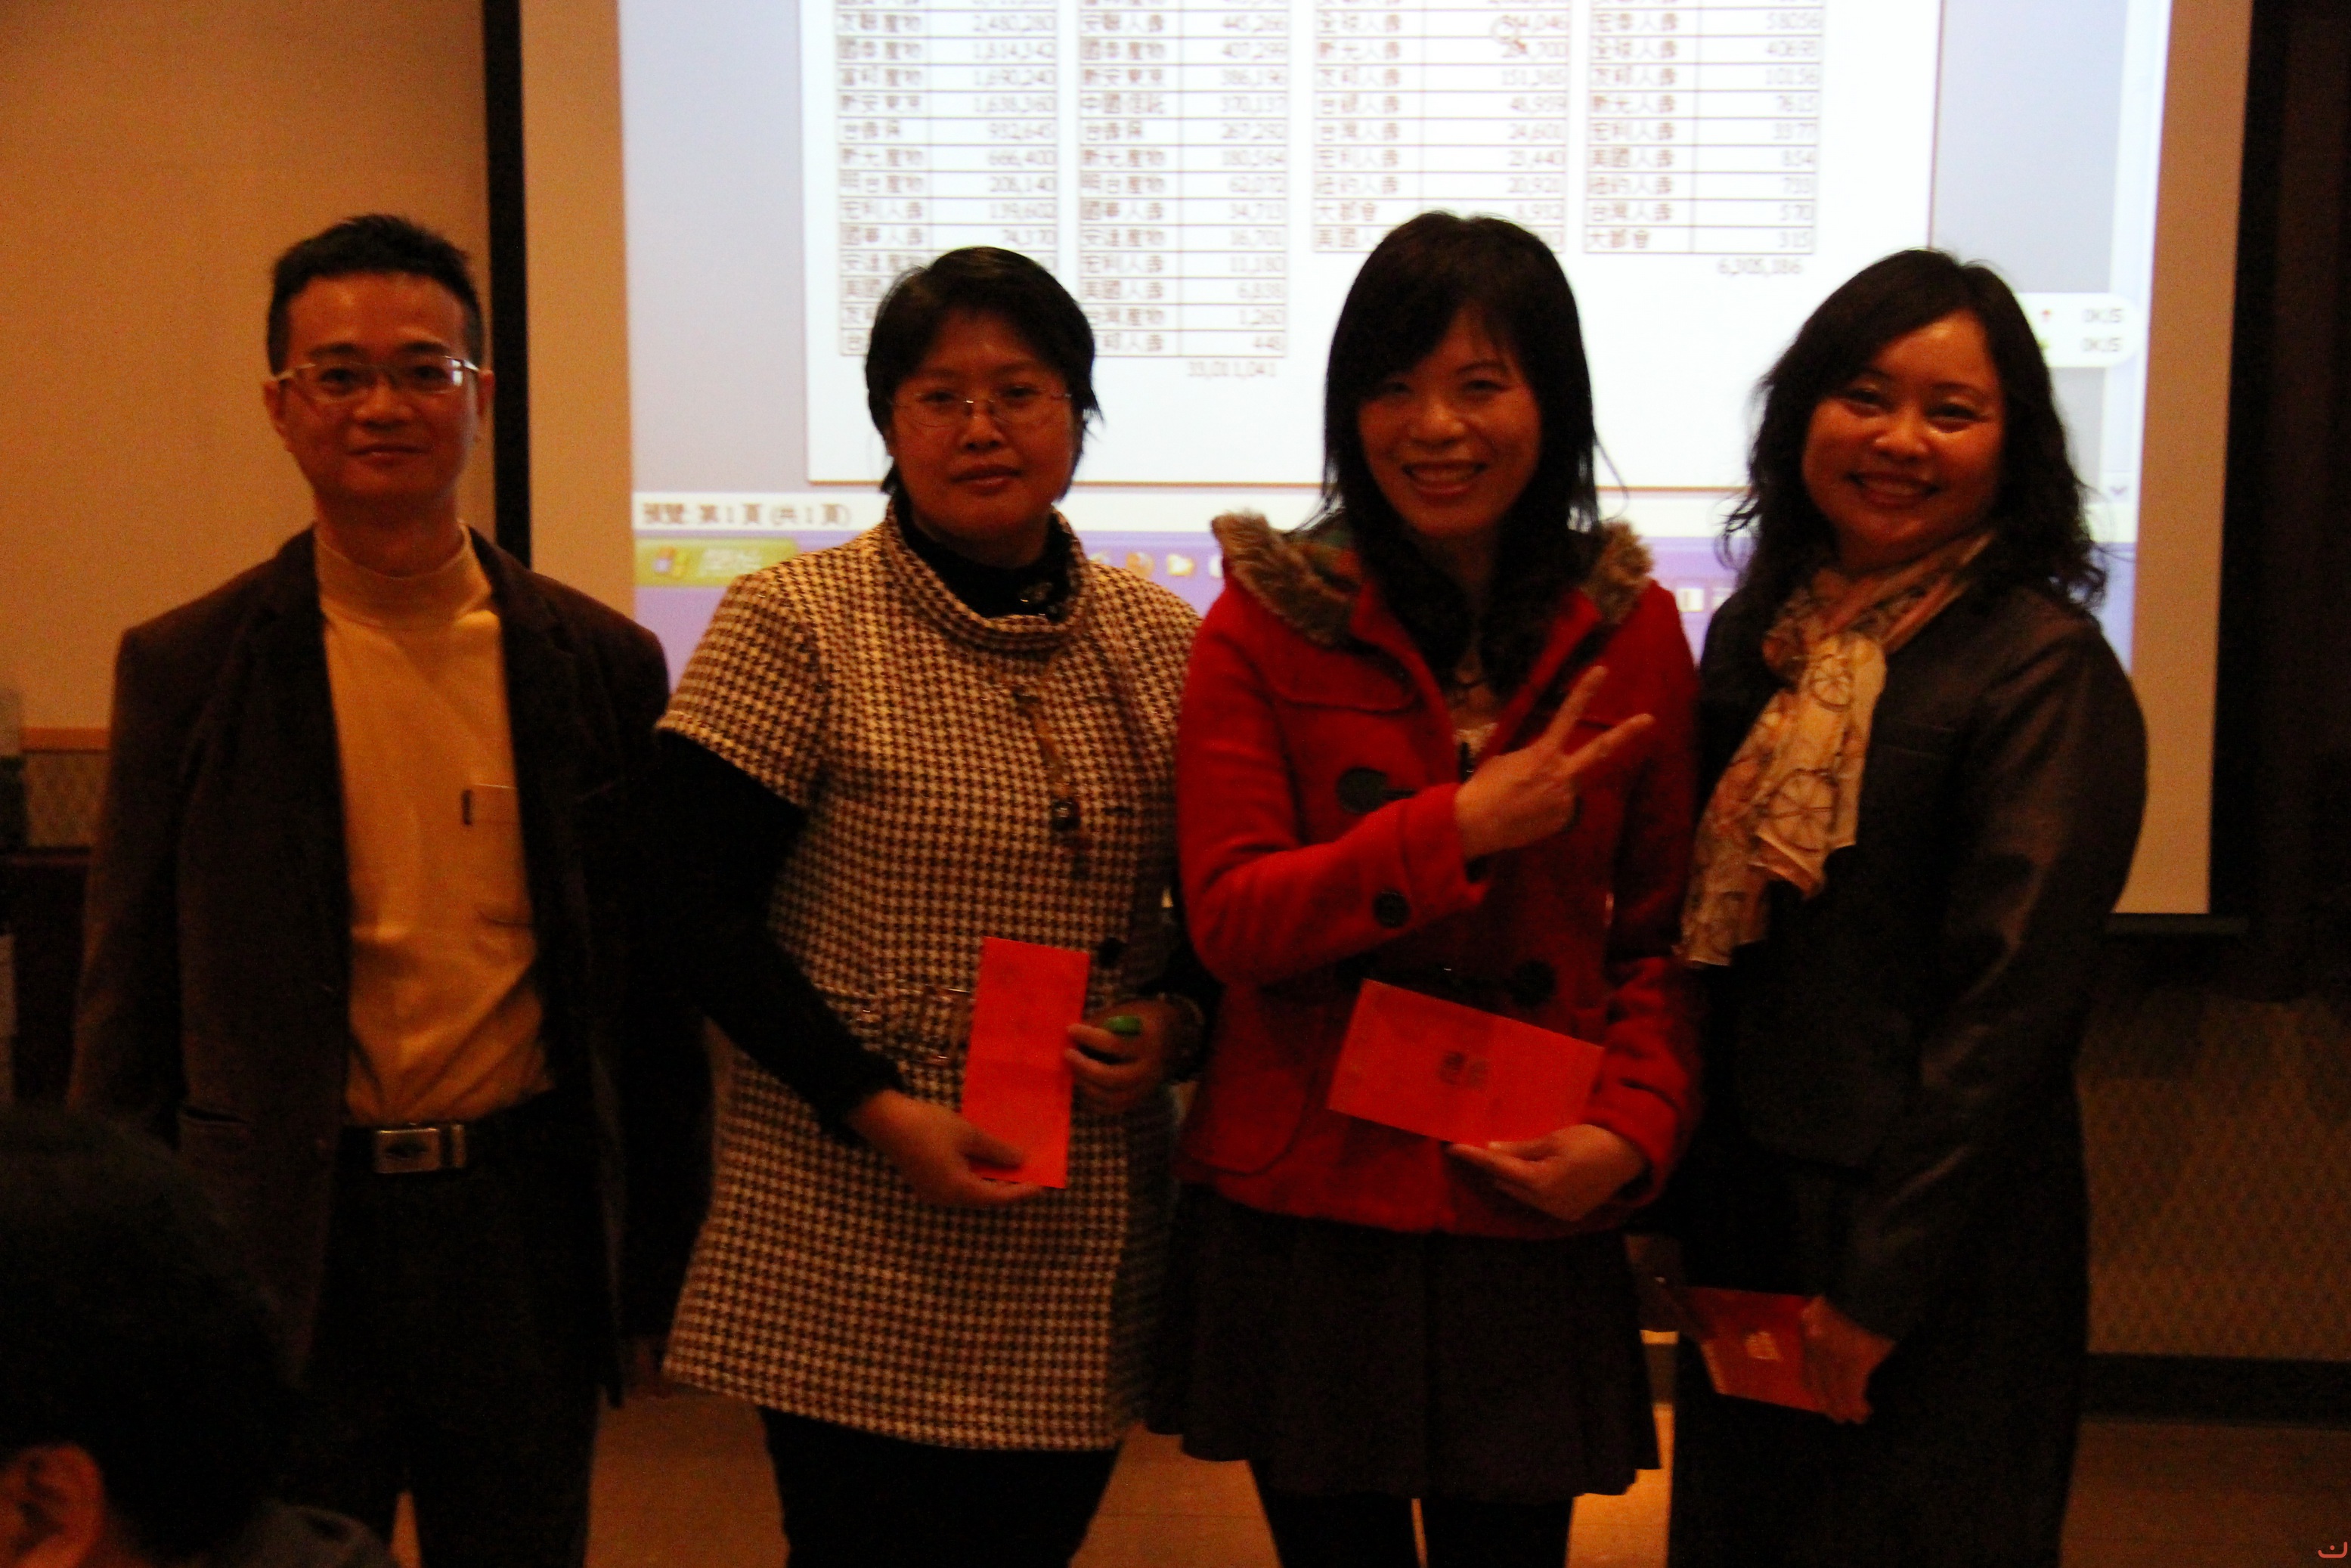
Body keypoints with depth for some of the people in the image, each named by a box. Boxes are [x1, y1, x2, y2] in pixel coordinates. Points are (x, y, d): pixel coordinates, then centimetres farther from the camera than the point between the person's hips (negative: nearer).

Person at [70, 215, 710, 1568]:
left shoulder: (602, 664, 1)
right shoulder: (184, 669, -1)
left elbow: (651, 979, 6)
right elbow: (130, 999, 3)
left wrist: (661, 1253, 7)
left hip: (526, 1231, 1)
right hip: (279, 1252, -1)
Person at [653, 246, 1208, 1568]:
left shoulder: (1161, 642, 7)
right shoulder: (794, 624, -5)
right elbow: (703, 914, -7)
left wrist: (1179, 1023, -6)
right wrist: (878, 1108, -16)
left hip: (1089, 1245, 4)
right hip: (858, 1249, -4)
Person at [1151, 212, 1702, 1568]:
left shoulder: (1633, 632, 3)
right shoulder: (1265, 625, -3)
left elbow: (1665, 933, 8)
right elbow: (1231, 920, -10)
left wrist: (1637, 1124, -8)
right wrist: (1460, 828, -21)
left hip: (1530, 1225, 1)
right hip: (1304, 1218, -1)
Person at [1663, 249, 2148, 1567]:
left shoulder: (2042, 669, -14)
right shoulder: (1761, 629, 7)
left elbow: (2011, 1004, -17)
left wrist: (1884, 1281, -16)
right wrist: (1679, 1185, 6)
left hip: (1940, 1255, -6)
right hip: (1744, 1208, 7)